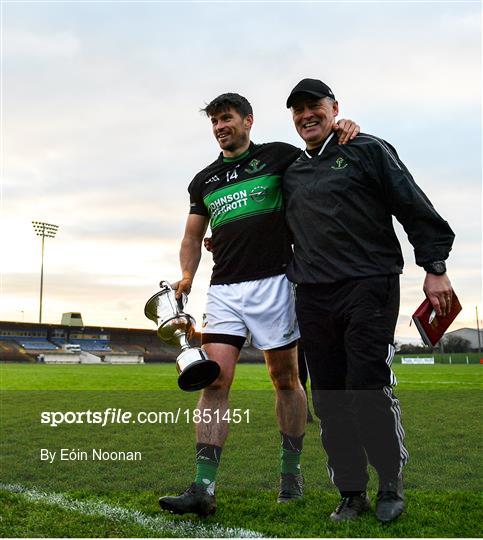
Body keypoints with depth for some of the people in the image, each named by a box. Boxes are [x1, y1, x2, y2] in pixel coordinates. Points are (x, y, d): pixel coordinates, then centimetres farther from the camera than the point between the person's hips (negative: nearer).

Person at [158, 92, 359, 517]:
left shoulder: (279, 156, 7)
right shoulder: (204, 180, 18)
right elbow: (193, 235, 22)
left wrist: (343, 132, -10)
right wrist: (186, 276, 4)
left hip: (273, 282, -3)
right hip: (224, 289, 3)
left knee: (285, 378, 6)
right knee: (215, 379, -7)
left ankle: (291, 473, 22)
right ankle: (204, 488, -8)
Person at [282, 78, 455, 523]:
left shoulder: (367, 151, 6)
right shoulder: (291, 175, 21)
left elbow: (414, 208, 0)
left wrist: (435, 267, -7)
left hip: (369, 289, -5)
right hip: (313, 298, 5)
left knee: (368, 390, -9)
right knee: (329, 399, 5)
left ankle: (391, 483, 11)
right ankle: (351, 493, 16)